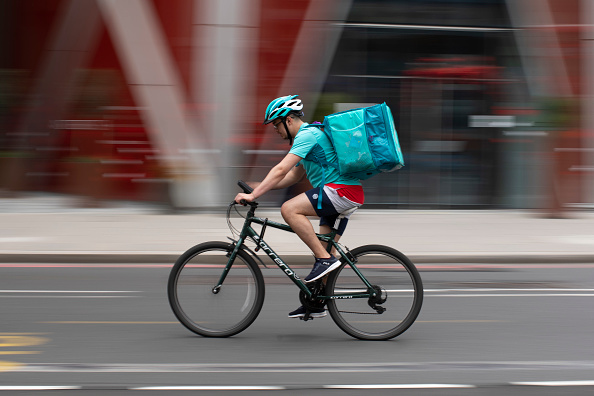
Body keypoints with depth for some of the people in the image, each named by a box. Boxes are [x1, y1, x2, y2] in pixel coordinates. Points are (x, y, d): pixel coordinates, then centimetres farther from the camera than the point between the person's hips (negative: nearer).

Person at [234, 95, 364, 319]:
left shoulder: (307, 135, -11)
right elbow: (294, 176, 27)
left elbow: (281, 169, -20)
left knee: (289, 209, -21)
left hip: (341, 191, -11)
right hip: (342, 197, 11)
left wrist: (253, 195, -22)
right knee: (324, 249, 13)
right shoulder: (309, 135, 22)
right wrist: (259, 187, 18)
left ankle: (325, 259, -20)